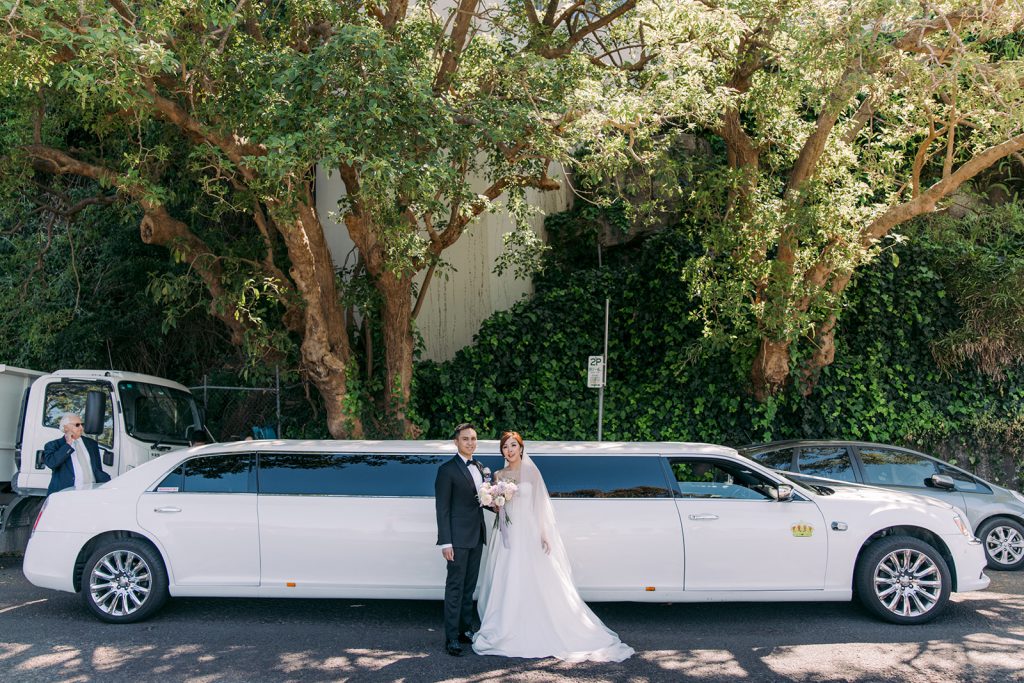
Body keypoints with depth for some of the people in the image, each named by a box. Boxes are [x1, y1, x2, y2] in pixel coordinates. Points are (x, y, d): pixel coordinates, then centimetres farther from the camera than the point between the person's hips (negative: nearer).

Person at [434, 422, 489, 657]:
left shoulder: (479, 468, 13)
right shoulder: (447, 470, -9)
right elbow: (442, 508, -12)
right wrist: (445, 542, -17)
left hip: (476, 536, 7)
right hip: (458, 538, -7)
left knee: (469, 586, 14)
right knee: (455, 587, -3)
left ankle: (466, 629, 24)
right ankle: (452, 638, 2)